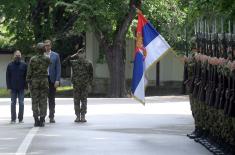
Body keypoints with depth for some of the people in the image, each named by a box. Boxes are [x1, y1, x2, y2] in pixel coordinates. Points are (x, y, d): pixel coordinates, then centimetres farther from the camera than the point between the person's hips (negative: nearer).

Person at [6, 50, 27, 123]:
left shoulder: (24, 65, 3)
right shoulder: (10, 65, 3)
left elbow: (26, 76, 4)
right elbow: (7, 76, 5)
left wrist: (26, 86, -3)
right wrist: (9, 86, -3)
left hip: (21, 87, 0)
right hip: (13, 88, 0)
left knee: (21, 103, 1)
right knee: (13, 103, 3)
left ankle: (20, 118, 7)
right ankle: (13, 119, 6)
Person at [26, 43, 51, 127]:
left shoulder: (32, 59, -5)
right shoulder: (47, 59, -3)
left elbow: (29, 72, -4)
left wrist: (28, 82, 2)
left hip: (34, 82, -1)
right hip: (44, 81, 1)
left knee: (35, 102, 3)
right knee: (43, 102, 3)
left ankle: (36, 120, -1)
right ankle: (42, 120, -2)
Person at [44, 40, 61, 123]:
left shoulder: (55, 55, 6)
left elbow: (58, 69, 3)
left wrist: (57, 80, -7)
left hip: (51, 79, 0)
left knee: (51, 99, 4)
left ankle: (51, 117, 8)